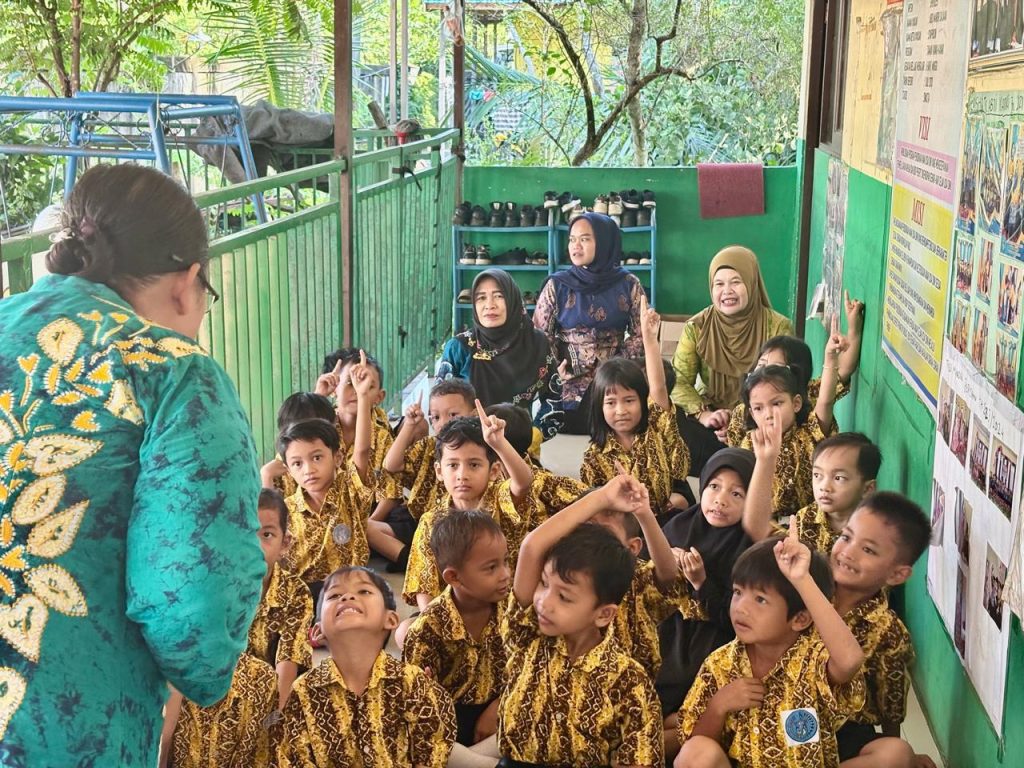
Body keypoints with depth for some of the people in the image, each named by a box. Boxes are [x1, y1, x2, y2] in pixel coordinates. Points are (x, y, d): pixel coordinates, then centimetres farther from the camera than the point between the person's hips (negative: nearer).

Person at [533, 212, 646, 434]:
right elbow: (539, 335, 0)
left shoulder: (628, 285, 0)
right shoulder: (557, 285, 0)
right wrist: (556, 370, -12)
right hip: (571, 384, 0)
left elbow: (641, 334, 2)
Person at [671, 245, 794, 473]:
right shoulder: (697, 327, 0)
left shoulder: (778, 327, -5)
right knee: (675, 427, -27)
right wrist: (704, 415, -22)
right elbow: (679, 381, -3)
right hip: (711, 416, 2)